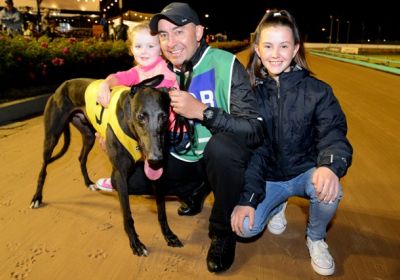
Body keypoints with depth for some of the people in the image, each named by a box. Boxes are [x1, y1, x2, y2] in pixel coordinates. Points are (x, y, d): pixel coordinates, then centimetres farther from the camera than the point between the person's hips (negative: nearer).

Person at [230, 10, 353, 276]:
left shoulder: (317, 90, -9)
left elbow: (333, 135, -16)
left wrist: (330, 165, -40)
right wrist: (245, 198, -20)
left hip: (305, 171, -1)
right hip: (267, 177, 1)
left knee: (329, 190, -34)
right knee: (244, 227, -19)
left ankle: (316, 239, 3)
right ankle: (277, 204, 18)